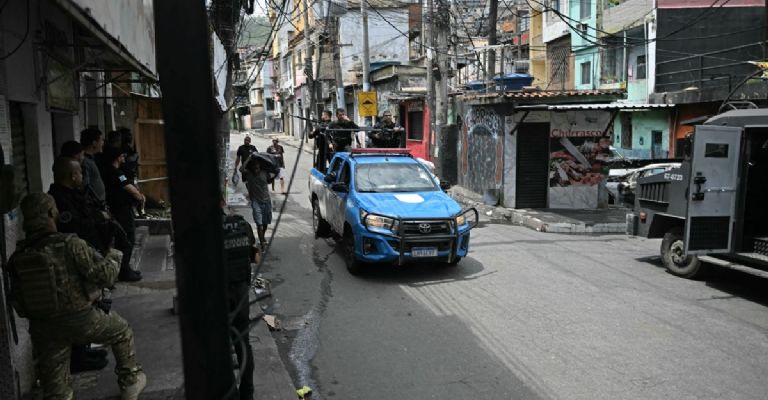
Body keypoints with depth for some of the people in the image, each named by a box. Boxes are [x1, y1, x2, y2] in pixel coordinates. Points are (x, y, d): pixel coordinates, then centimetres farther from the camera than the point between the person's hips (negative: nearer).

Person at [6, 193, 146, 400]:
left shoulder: (17, 256, -4)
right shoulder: (70, 245, -21)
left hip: (43, 330, 5)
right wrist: (114, 257, 2)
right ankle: (130, 383, 34)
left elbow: (18, 302, 3)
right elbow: (105, 275, -18)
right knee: (122, 331, 24)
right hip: (81, 320, -4)